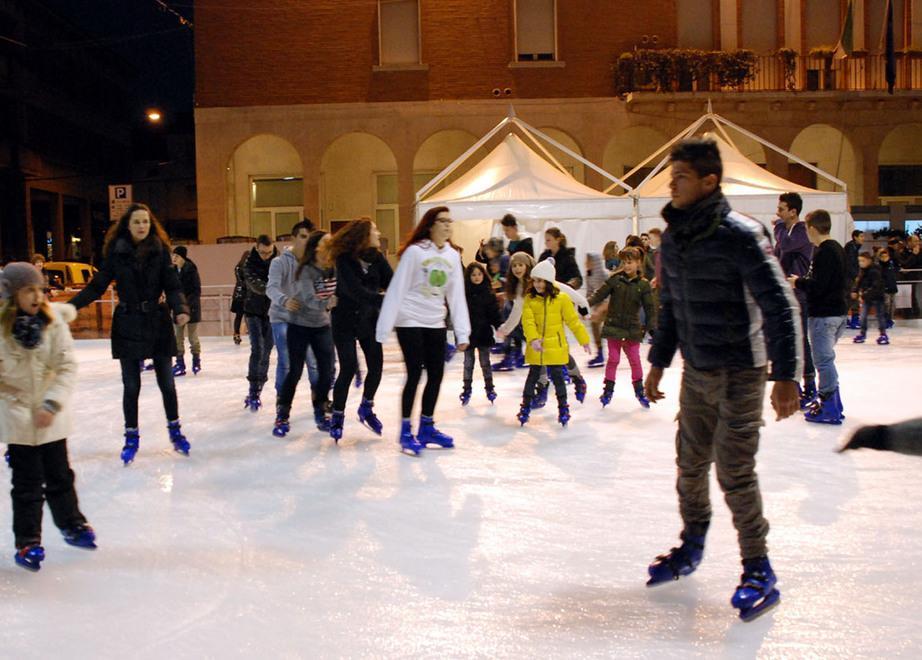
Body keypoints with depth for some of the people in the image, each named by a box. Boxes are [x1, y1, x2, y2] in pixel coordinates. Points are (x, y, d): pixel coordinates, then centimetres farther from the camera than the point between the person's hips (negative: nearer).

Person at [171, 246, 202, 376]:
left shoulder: (191, 270, -13)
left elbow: (197, 290, -14)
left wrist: (187, 301, -25)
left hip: (191, 307, -5)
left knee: (193, 337, 4)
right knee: (178, 337, 4)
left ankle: (196, 360, 23)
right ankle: (180, 363, 10)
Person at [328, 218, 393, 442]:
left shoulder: (377, 258, -2)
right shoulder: (344, 260, -19)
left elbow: (391, 283, -11)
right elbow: (357, 292, -29)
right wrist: (384, 299, -39)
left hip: (370, 319, 5)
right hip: (346, 321, -5)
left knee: (376, 364, 0)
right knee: (349, 368, -9)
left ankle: (366, 408, 24)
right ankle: (338, 416, 9)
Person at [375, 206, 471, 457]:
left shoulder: (453, 255, 4)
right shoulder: (415, 251, -13)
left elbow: (457, 295, 4)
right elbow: (397, 290, -14)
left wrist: (462, 332, -1)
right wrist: (384, 328, -16)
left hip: (436, 323, 6)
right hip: (410, 321, -6)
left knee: (436, 375, 7)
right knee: (415, 374, -6)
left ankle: (426, 428, 22)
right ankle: (406, 432, 7)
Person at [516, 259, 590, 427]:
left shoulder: (561, 298, -6)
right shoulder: (530, 299, -3)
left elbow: (573, 321, -1)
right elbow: (528, 321, -12)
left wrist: (584, 340, 2)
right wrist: (533, 339, -28)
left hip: (556, 347, -1)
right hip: (535, 348, 1)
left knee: (557, 376, 6)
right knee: (533, 376, 11)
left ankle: (563, 407, 21)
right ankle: (526, 406, 23)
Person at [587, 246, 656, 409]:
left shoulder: (643, 285, -4)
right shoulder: (615, 279, -4)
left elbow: (650, 308, -2)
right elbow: (599, 295, -6)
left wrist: (652, 327, -7)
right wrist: (586, 303, -21)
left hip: (632, 329, 0)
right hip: (613, 326, 0)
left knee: (635, 359, 7)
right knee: (613, 359, 6)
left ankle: (639, 390, 23)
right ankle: (608, 390, 18)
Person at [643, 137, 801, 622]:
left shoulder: (740, 235, -17)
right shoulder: (672, 237, 5)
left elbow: (779, 305, -18)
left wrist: (786, 375, -21)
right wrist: (658, 362, 17)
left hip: (740, 373, -6)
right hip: (696, 372, 7)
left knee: (734, 472, -5)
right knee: (690, 464, 14)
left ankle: (758, 571, 11)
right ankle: (691, 546, 34)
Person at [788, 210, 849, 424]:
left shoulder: (823, 252, -18)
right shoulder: (837, 249, 13)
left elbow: (817, 286, -24)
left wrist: (798, 282, -8)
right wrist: (803, 280, 14)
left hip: (823, 315, -10)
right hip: (838, 311, 10)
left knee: (823, 359, -5)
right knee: (826, 358, 19)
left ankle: (829, 409, -2)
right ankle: (827, 399, 28)